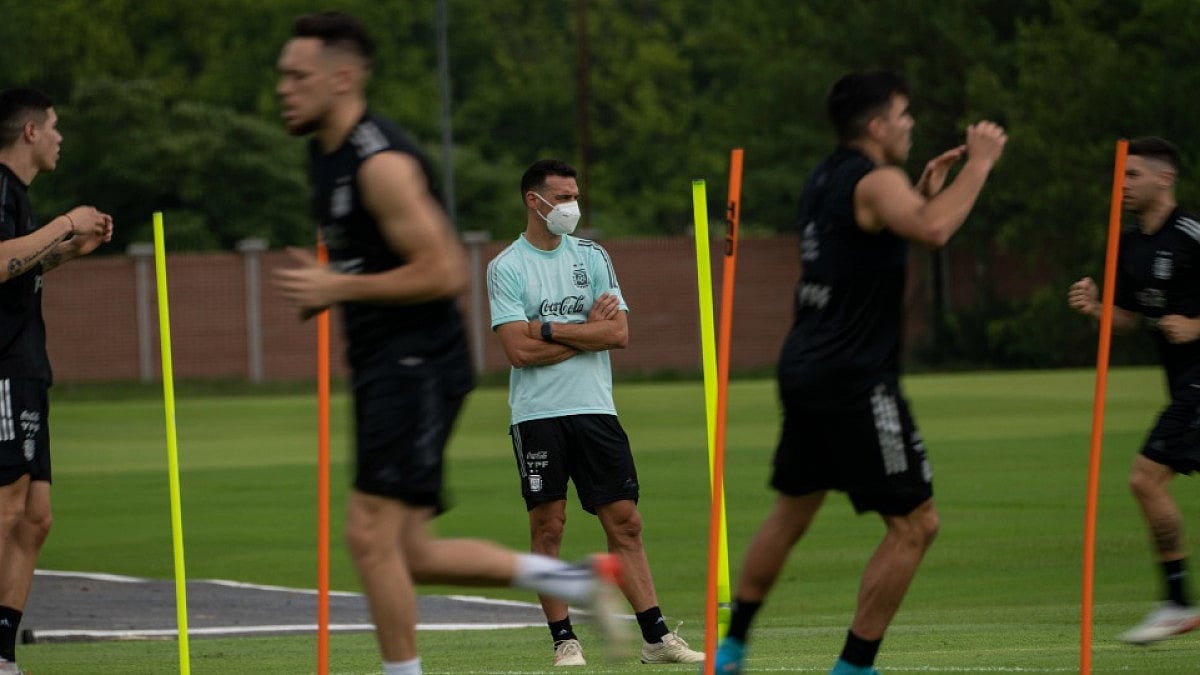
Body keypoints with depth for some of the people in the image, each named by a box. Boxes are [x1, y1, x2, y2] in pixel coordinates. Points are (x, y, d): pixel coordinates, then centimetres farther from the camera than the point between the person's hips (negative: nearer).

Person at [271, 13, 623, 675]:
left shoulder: (381, 163, -17)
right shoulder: (326, 153, 13)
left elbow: (443, 272, -22)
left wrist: (340, 288, -19)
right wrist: (324, 285, 10)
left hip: (418, 365, -10)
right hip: (382, 367, 10)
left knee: (370, 533, -12)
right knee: (410, 552, 8)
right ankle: (580, 580, 17)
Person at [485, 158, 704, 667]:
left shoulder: (592, 257, 10)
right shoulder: (506, 268, -1)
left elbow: (619, 333, 0)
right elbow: (519, 350, -11)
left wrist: (549, 329, -8)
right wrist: (589, 329, -3)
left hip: (595, 410, 3)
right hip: (537, 414, -3)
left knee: (625, 522, 2)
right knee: (548, 527, -2)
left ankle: (655, 638, 3)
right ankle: (564, 641, 3)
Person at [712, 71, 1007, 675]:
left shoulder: (827, 178, 15)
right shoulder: (874, 181, -13)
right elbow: (934, 229, -33)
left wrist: (924, 190, 24)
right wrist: (978, 164, -23)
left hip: (805, 369, 10)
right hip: (853, 379, -10)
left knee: (793, 511, 24)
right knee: (915, 524, -4)